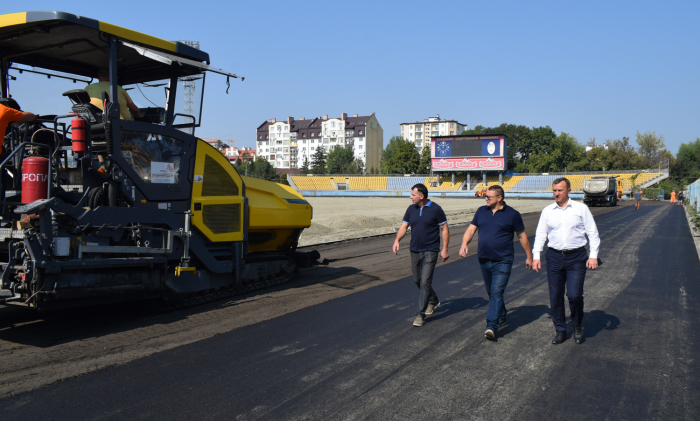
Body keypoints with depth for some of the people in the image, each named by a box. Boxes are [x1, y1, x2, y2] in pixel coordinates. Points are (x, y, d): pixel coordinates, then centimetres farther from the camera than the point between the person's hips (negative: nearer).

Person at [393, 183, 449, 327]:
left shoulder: (436, 209, -9)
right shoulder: (411, 209, 4)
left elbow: (444, 229, -5)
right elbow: (404, 226, 8)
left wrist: (445, 249, -9)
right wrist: (397, 240, -9)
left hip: (430, 251, -6)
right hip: (414, 250, 6)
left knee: (425, 282, -9)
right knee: (417, 280, 15)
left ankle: (420, 314, -2)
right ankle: (433, 301, 40)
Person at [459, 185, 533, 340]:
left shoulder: (512, 214, -3)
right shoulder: (481, 211, 8)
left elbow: (522, 236, 5)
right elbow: (471, 229, 7)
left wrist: (529, 257, 10)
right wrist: (464, 244, -12)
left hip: (502, 261, -5)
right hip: (484, 260, 5)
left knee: (497, 292, -12)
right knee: (491, 292, 17)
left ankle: (491, 326, -16)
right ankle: (501, 317, 37)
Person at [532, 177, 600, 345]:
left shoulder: (581, 208, 2)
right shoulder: (547, 211, 8)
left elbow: (593, 233, 5)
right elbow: (540, 234, 12)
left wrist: (594, 255, -4)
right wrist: (536, 256, 4)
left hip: (576, 257, -2)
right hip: (554, 257, 3)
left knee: (575, 295, -9)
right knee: (555, 297, 4)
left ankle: (577, 326, 18)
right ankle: (560, 331, 20)